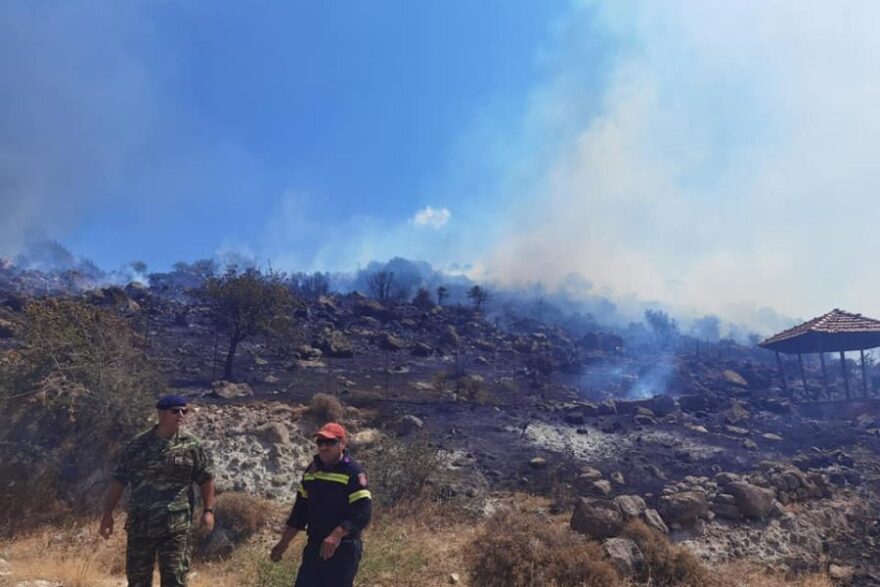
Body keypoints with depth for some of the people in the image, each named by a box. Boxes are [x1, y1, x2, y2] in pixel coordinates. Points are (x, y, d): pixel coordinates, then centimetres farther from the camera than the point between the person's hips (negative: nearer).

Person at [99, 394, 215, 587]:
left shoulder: (191, 445, 0)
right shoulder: (138, 444, 4)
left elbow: (206, 479, 4)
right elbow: (119, 480, 7)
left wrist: (208, 510, -4)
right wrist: (108, 514, 3)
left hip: (175, 525, -2)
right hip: (139, 524, 2)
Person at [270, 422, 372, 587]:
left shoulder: (353, 472, -13)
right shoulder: (311, 470, 9)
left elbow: (363, 512, -21)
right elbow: (301, 509, 17)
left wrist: (336, 535, -33)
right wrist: (284, 542, 15)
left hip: (343, 549, -7)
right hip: (314, 546, 7)